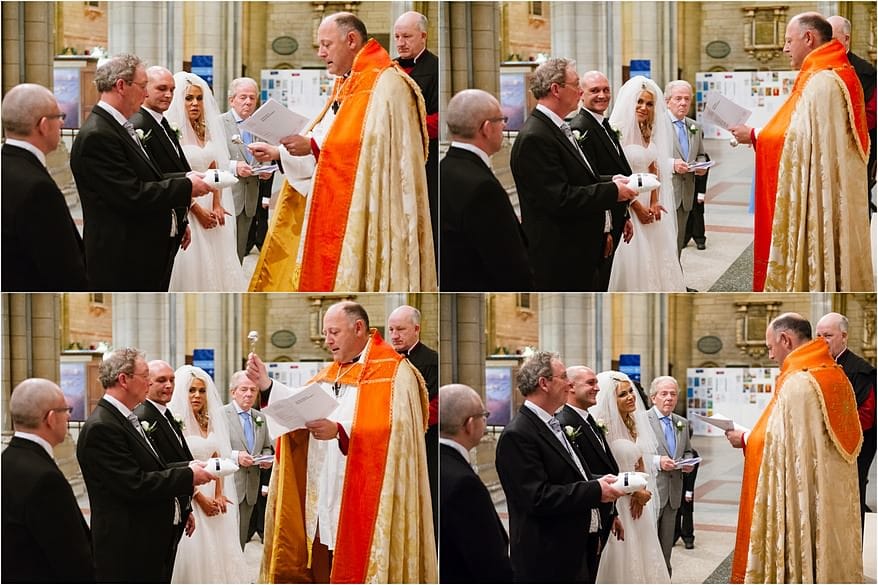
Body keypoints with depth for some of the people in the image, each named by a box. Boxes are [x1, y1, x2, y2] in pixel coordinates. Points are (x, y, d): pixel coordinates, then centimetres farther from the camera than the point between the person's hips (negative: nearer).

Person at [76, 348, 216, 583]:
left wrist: (189, 467, 1)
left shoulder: (128, 420, 14)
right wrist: (188, 476, -14)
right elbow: (135, 485, -23)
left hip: (153, 542, 10)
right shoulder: (101, 427, -18)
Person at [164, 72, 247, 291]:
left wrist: (217, 205, -4)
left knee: (217, 262, 7)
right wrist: (198, 211, -12)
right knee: (191, 263, -5)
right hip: (185, 208, -7)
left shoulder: (205, 130, 10)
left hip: (210, 207, 7)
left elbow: (214, 170, 10)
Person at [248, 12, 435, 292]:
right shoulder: (345, 86, 18)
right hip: (337, 211, 9)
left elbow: (372, 147, -21)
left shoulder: (386, 85, -12)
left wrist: (313, 146, -18)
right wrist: (278, 152, 9)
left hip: (366, 214, -9)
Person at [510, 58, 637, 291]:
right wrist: (613, 191, -16)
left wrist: (610, 181, 3)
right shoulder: (534, 138, -20)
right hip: (558, 261, -10)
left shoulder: (559, 129, 12)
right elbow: (560, 199, -24)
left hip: (580, 254, 10)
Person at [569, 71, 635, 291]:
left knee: (602, 283, 16)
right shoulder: (580, 129, -17)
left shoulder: (605, 126, 14)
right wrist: (603, 230, -21)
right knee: (594, 284, -2)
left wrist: (625, 217, 19)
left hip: (612, 222, 10)